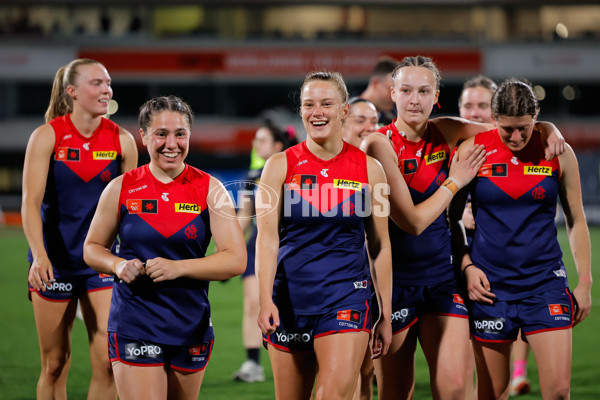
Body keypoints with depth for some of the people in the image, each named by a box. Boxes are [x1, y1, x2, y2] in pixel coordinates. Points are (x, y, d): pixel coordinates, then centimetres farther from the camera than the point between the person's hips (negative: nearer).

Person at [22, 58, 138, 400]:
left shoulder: (121, 140, 0)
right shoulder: (47, 136, -6)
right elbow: (31, 201, -13)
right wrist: (39, 254, -26)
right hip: (55, 262, -1)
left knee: (108, 362, -9)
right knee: (55, 365, 6)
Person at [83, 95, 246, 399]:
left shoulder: (209, 190, 0)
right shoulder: (121, 189, 1)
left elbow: (236, 260, -6)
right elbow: (92, 248, 13)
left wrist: (177, 267, -18)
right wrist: (119, 265, -10)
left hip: (191, 327, 2)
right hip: (134, 326, -2)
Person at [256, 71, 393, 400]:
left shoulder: (369, 169, 2)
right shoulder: (280, 165, 0)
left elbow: (380, 245, 7)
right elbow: (267, 236, -7)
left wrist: (385, 315, 7)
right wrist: (265, 301, -20)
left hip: (346, 296, -1)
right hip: (289, 297, 1)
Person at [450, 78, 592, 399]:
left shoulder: (558, 153, 0)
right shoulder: (472, 150, -2)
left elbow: (576, 220, 9)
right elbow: (450, 217, 8)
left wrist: (585, 282, 7)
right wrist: (467, 266, -4)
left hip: (545, 281, 0)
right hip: (489, 283, 0)